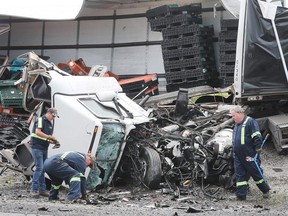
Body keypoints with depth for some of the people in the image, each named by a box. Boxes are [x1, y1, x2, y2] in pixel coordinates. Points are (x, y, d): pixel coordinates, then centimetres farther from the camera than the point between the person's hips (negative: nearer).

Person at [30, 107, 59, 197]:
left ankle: (42, 189, 12)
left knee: (43, 169, 9)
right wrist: (49, 137, -18)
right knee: (39, 168, -13)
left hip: (44, 148, 9)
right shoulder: (40, 120, -8)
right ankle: (34, 189, -11)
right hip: (37, 147, -9)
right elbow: (38, 132, -21)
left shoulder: (50, 124, 18)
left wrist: (53, 141, 4)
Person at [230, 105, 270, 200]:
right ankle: (241, 195, 6)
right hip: (238, 156, 8)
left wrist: (257, 150, -17)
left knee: (256, 173, 3)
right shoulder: (236, 125, 16)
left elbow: (257, 137, -16)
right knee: (240, 175, 4)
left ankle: (265, 190, 20)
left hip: (250, 156, -8)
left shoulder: (250, 122, -11)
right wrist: (235, 152, 22)